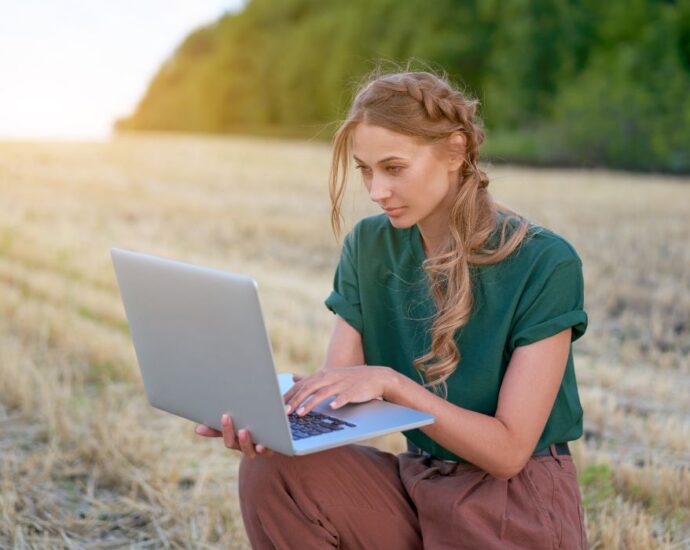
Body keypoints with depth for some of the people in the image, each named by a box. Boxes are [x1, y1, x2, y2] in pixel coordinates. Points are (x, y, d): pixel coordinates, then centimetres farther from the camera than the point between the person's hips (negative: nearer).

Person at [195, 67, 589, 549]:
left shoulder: (545, 264, -15)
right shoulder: (369, 247, 1)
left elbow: (508, 450, -17)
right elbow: (333, 397, -4)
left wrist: (389, 382, -28)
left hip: (517, 508, -5)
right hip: (414, 485, 5)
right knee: (274, 468, -22)